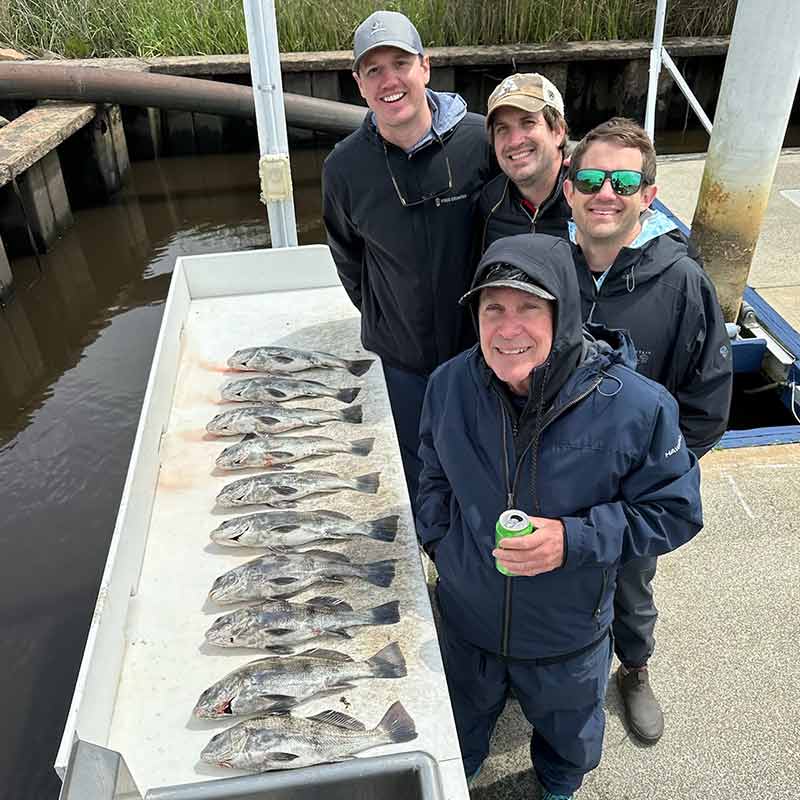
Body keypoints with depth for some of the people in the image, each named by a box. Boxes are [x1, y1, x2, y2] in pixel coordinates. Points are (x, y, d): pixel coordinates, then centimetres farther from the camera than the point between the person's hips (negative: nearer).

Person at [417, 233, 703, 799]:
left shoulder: (636, 407, -30)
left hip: (568, 634, -1)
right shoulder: (450, 384, -18)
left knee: (570, 735, 33)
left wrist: (574, 539, -31)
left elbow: (674, 511, -18)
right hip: (465, 619, 2)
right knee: (457, 730, 32)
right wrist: (438, 538, -6)